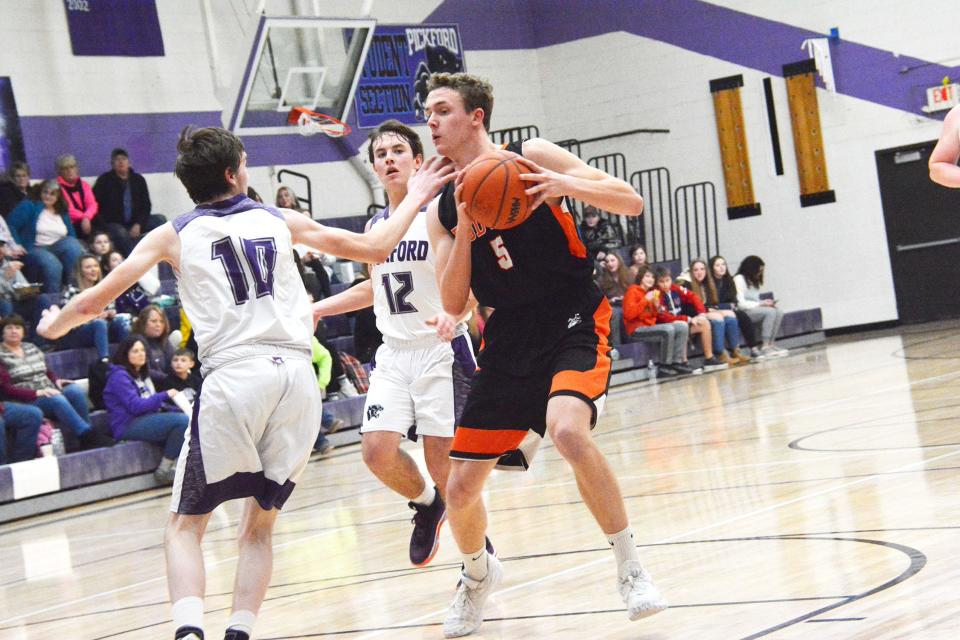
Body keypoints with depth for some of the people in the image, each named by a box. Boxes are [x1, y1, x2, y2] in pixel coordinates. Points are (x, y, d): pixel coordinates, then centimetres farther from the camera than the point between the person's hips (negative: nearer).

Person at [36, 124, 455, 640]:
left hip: (233, 380, -2)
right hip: (297, 376, 2)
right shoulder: (280, 221, 16)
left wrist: (52, 326, 30)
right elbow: (374, 249, 22)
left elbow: (94, 302, 10)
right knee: (259, 524, 18)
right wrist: (414, 200, 38)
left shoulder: (173, 235, 10)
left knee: (185, 524, 8)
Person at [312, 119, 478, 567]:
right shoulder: (376, 226, 10)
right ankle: (426, 504, 20)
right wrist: (314, 309, 24)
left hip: (442, 350, -5)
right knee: (377, 450, -11)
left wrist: (453, 314, -38)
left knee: (443, 462, -7)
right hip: (394, 353, 5)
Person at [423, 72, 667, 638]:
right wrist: (464, 233, -13)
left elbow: (632, 202, -8)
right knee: (461, 490, 2)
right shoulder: (443, 210, 8)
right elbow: (453, 305, 2)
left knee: (568, 430, -34)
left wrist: (566, 185, -25)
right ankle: (479, 573, 36)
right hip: (509, 338, 5)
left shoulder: (531, 157, -5)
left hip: (574, 322, -5)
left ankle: (631, 569, -17)